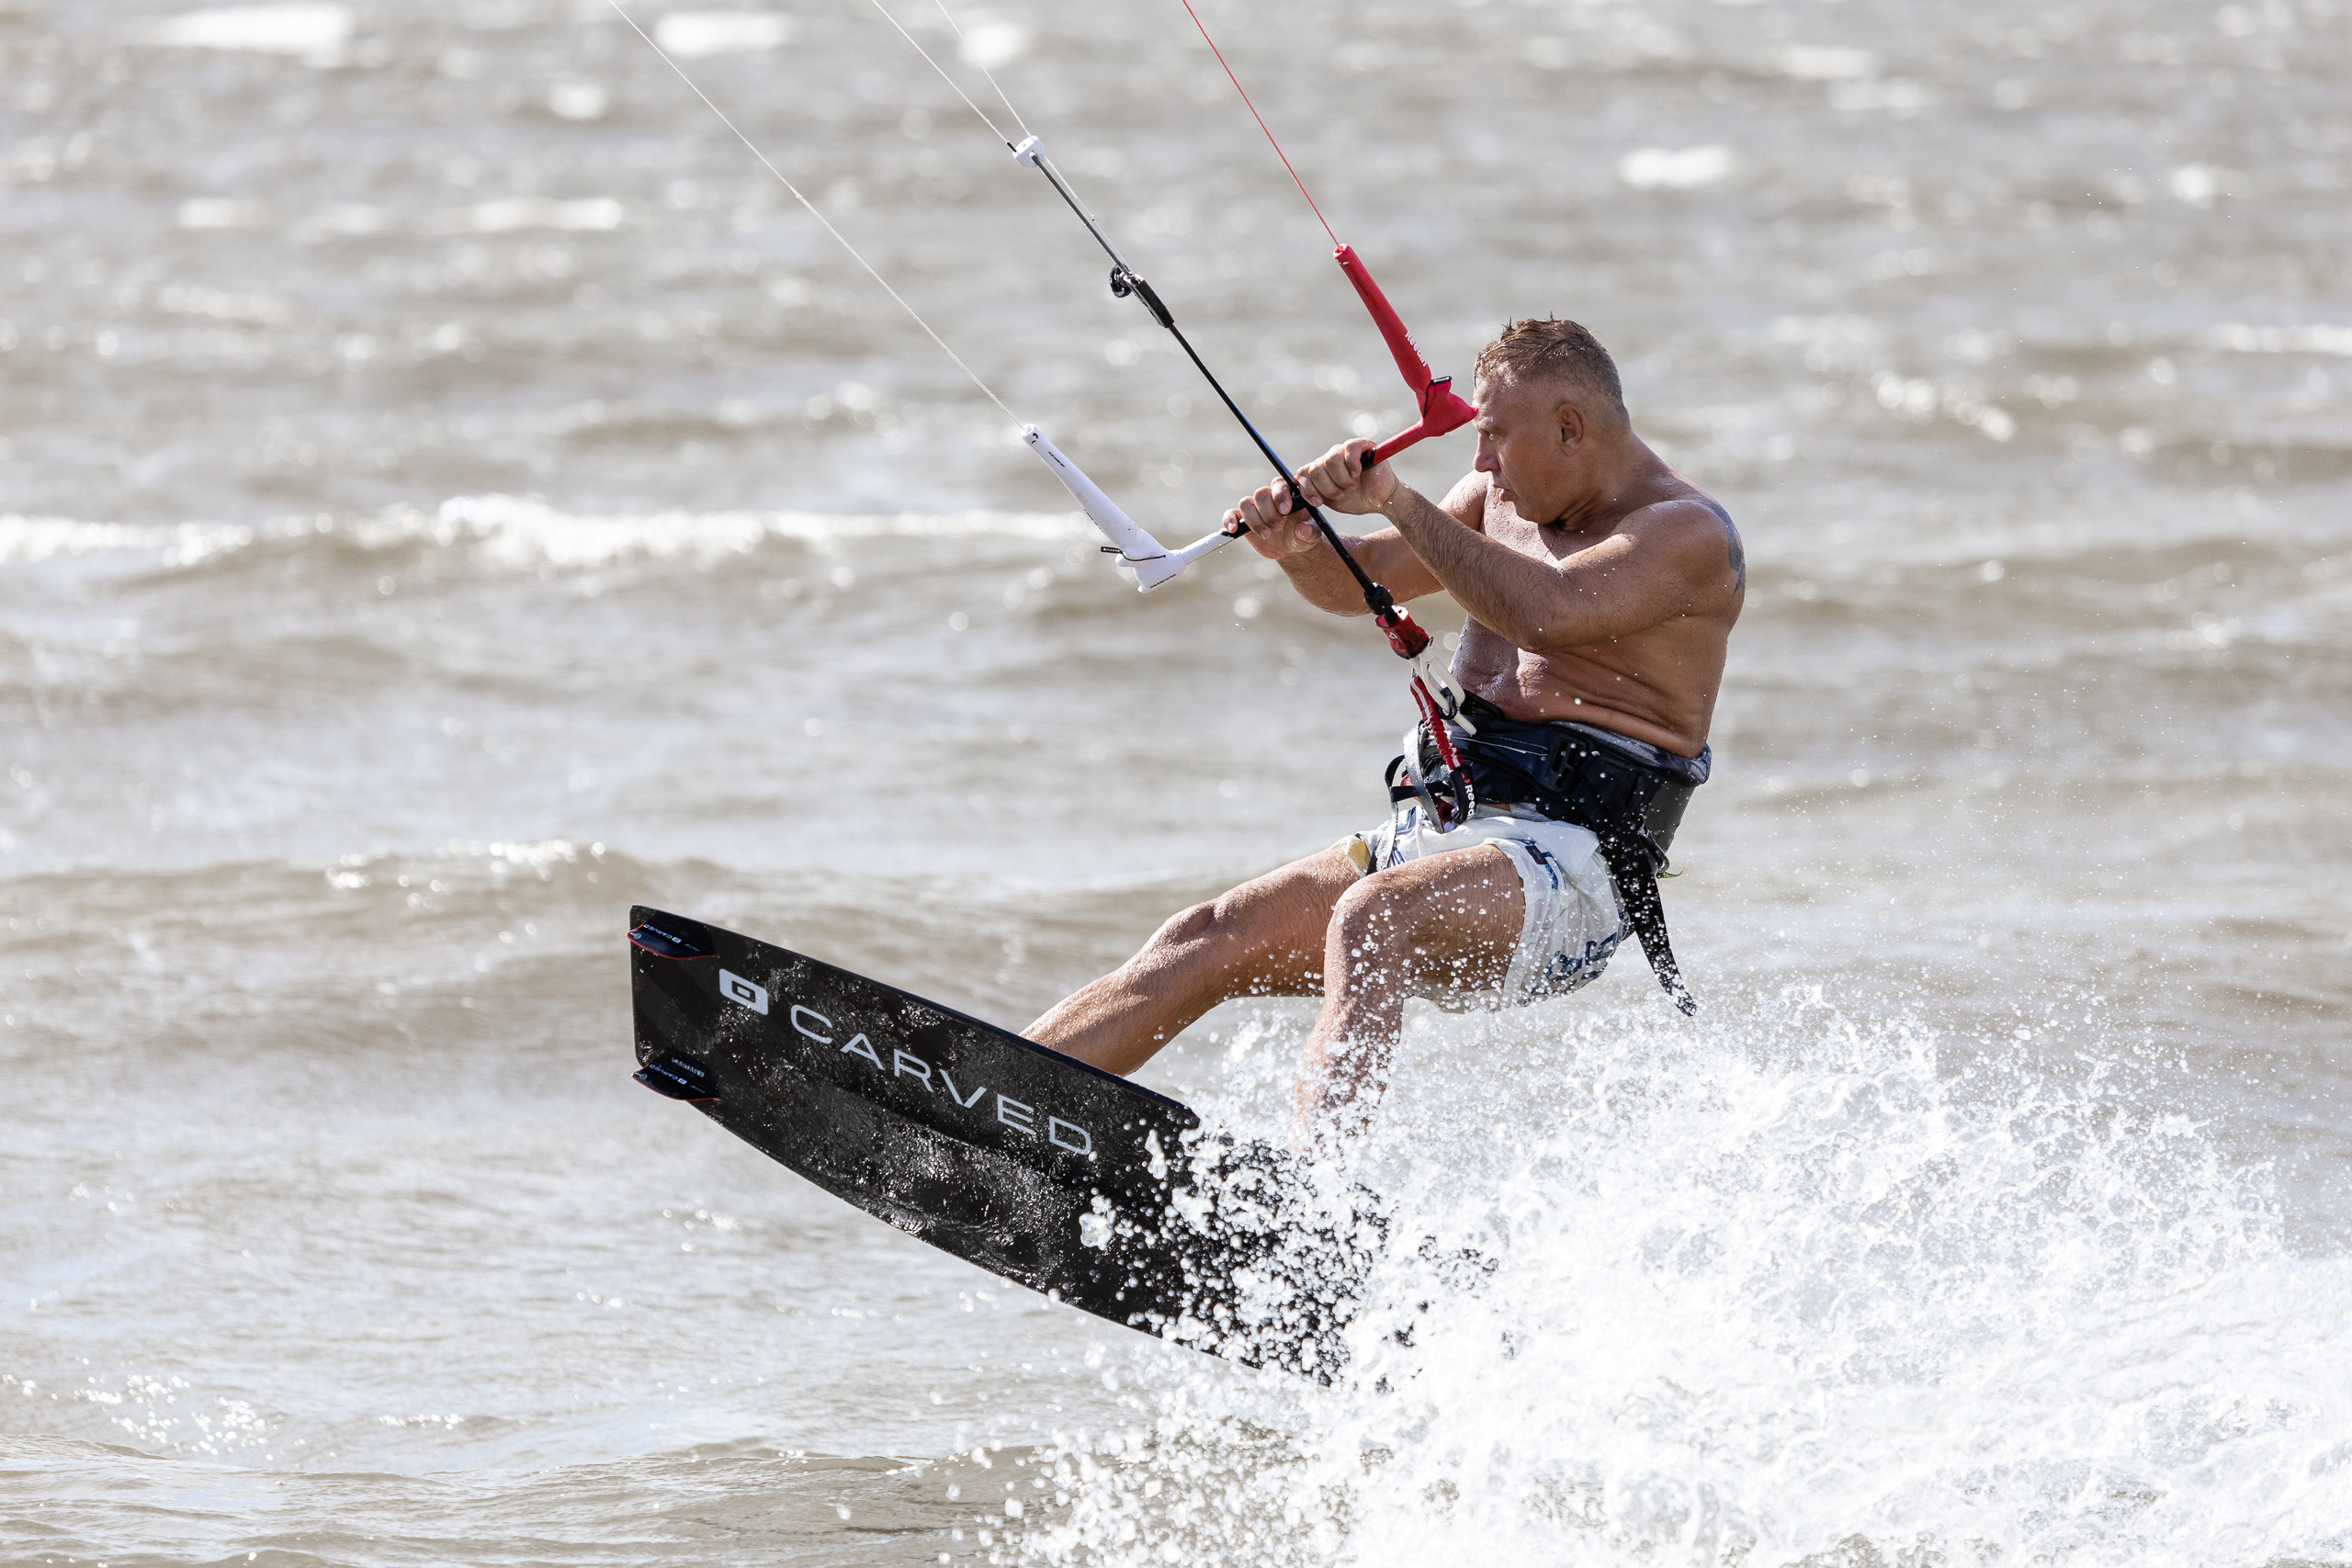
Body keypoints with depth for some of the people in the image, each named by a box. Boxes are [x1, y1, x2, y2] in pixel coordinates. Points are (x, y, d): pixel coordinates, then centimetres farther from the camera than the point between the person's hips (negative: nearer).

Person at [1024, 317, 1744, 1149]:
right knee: (1213, 935, -8)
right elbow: (1359, 581, 20)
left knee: (1371, 916, -35)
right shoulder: (1505, 495, 16)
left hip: (1568, 869, -8)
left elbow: (1547, 614, -25)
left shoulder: (1689, 535, -9)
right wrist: (1296, 544, -4)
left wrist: (1397, 501, -25)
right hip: (1436, 829, 8)